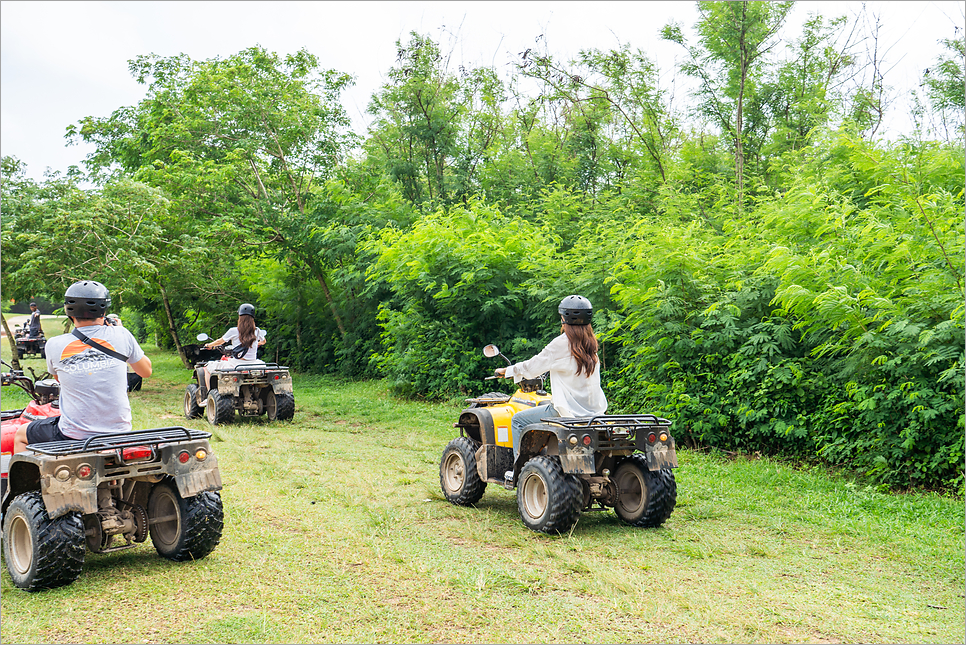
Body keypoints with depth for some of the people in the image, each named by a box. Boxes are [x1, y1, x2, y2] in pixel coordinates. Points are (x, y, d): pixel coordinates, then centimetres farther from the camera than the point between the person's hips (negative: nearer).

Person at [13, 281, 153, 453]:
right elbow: (146, 371, 8)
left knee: (21, 435, 27)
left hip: (74, 435, -2)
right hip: (118, 431, 2)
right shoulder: (121, 336, -8)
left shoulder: (54, 345, -7)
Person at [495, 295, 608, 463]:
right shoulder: (590, 342, 7)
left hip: (569, 409, -8)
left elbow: (533, 367, -6)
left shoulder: (562, 343, -14)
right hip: (594, 408, 8)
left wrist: (507, 371, 12)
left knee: (518, 420, 6)